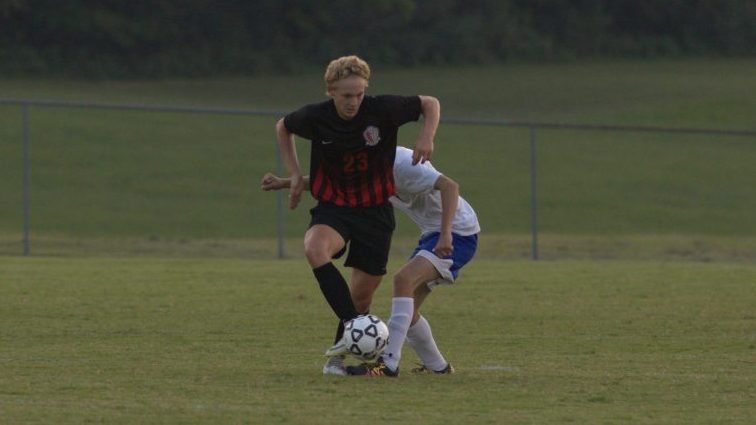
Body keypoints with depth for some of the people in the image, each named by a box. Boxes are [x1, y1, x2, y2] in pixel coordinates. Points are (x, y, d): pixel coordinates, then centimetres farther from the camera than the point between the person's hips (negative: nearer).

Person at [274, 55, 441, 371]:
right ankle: (354, 327, -36)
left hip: (374, 210, 1)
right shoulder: (315, 117, -11)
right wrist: (294, 175, 5)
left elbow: (430, 104, 0)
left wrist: (427, 136, -18)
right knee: (315, 249, -35)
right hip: (333, 206, 0)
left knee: (362, 294, 3)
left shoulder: (382, 109, -15)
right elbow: (283, 128, 12)